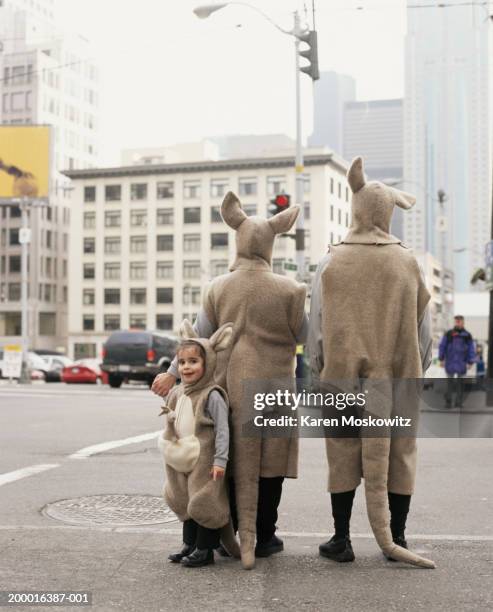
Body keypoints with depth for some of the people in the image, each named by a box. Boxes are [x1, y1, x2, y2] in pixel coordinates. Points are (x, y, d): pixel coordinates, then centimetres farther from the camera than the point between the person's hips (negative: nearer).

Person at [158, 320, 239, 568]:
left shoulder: (212, 396, -16)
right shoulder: (178, 394, 8)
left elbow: (222, 429, -17)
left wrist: (220, 460, -20)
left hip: (205, 463, -8)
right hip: (182, 462, 8)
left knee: (205, 503, -1)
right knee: (186, 503, 16)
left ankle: (205, 550, 11)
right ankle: (189, 545, 29)